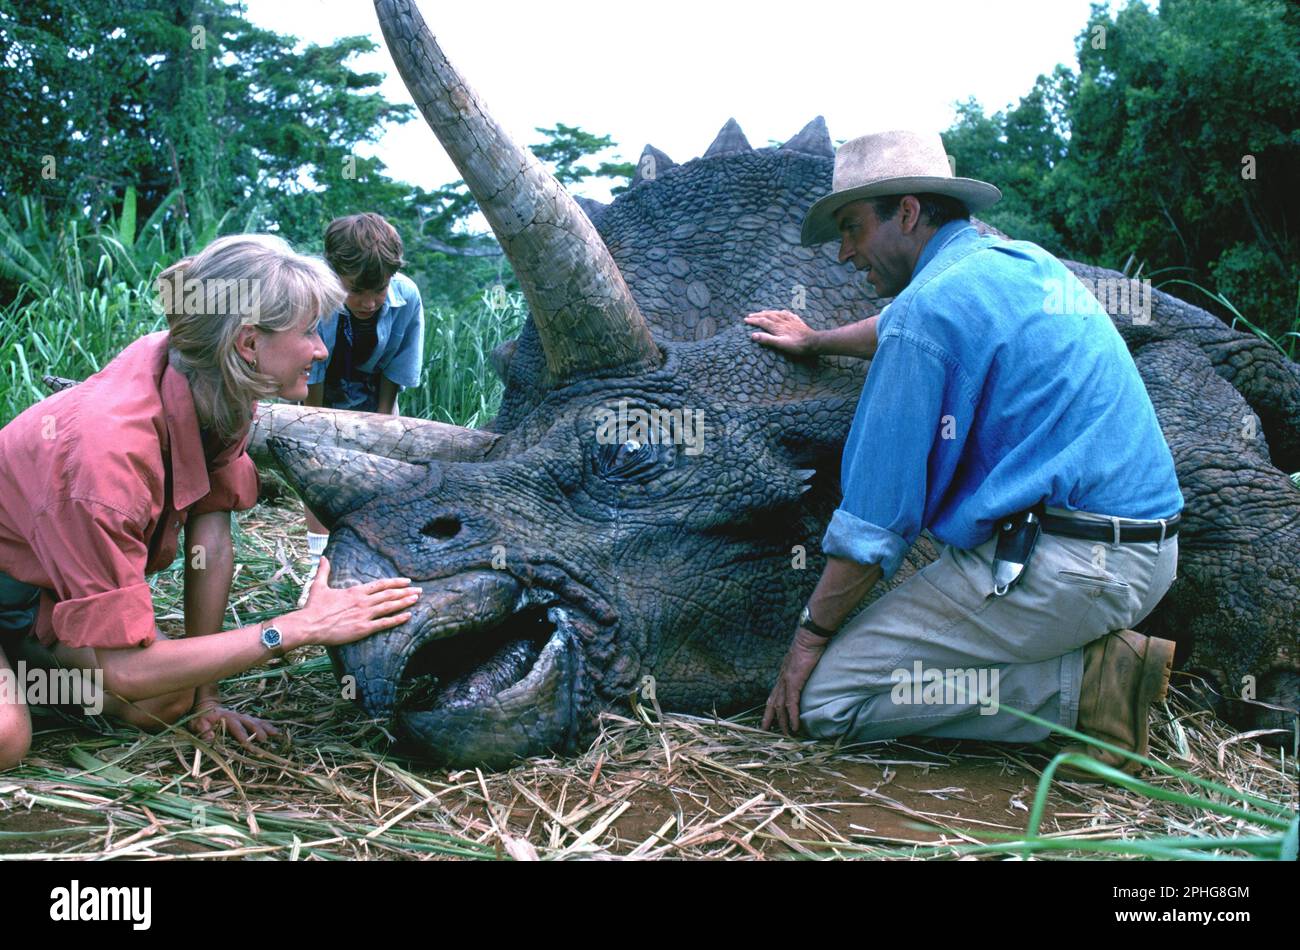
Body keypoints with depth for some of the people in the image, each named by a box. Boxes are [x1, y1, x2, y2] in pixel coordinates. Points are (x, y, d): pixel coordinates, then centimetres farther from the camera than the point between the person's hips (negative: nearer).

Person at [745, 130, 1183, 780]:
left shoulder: (930, 304, -13)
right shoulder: (1027, 263, 15)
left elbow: (877, 513, -12)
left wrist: (809, 637, -1)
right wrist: (816, 342, 51)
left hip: (1064, 569, -10)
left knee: (824, 698, -5)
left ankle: (1084, 686, -8)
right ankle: (1089, 651, 11)